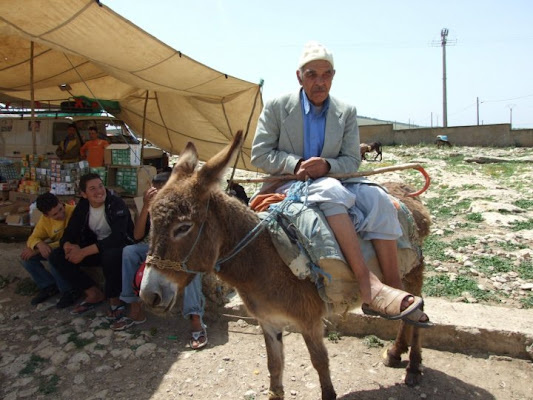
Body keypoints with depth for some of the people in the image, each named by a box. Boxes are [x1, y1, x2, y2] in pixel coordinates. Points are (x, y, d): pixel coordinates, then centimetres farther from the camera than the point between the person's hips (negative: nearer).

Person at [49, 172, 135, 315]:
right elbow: (69, 234, -1)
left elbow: (118, 237, -31)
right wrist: (68, 246, -27)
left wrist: (84, 252, -34)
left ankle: (114, 298, -13)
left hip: (120, 248, -6)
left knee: (112, 255, -41)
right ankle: (94, 293, 0)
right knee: (56, 256, -7)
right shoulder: (82, 206, -2)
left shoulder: (116, 204, -21)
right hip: (95, 249, 6)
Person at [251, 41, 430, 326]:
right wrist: (295, 164, -20)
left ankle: (394, 289, -25)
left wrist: (327, 166, -19)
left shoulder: (346, 112, 8)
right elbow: (259, 154, -4)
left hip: (331, 183, 4)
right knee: (331, 190, -37)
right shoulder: (276, 107, 0)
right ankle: (369, 287, -43)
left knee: (378, 199, -25)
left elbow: (352, 161, 4)